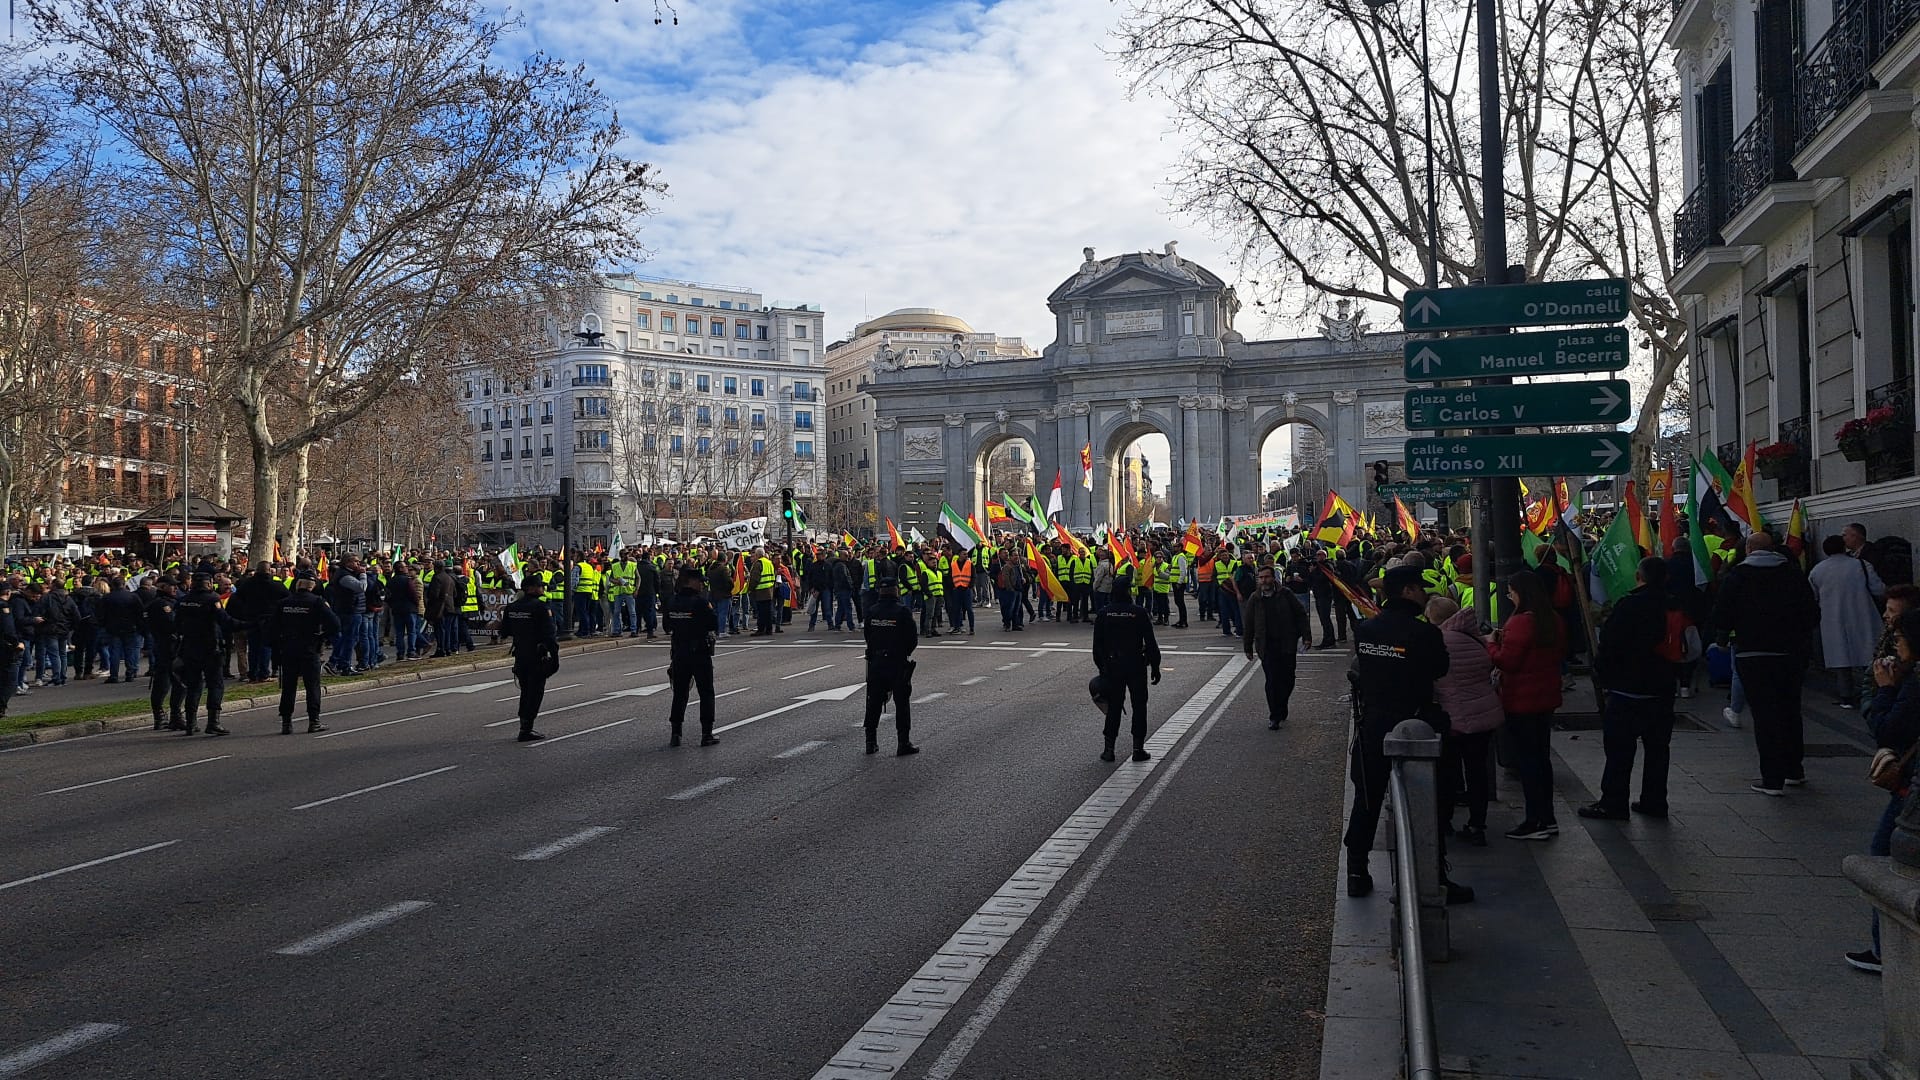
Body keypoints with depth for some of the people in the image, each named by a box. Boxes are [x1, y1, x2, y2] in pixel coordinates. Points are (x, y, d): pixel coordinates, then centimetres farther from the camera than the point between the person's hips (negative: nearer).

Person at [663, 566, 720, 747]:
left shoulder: (672, 603, 2)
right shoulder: (700, 602, -16)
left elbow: (668, 628, 10)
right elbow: (714, 625, -13)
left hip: (679, 654, 5)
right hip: (700, 653, -5)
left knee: (679, 693, 12)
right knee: (706, 693, 5)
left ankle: (675, 733, 11)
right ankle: (707, 734, 5)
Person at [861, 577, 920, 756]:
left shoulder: (871, 612, -1)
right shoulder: (903, 611, -12)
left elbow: (868, 637, 6)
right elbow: (913, 639, -9)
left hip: (875, 662, 4)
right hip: (898, 664, -4)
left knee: (874, 702, 12)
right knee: (901, 704, 4)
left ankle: (871, 742, 16)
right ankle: (903, 743, 4)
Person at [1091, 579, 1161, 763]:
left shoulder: (1103, 614, -1)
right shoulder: (1139, 612, -10)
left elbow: (1097, 646, 4)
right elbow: (1150, 643, -7)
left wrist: (1102, 668, 14)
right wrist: (1155, 667, 1)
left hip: (1112, 667, 3)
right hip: (1136, 666, -3)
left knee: (1113, 706, 9)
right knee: (1139, 706, 7)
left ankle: (1109, 749, 8)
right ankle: (1138, 749, 7)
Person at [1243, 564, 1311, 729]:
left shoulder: (1285, 595, 0)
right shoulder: (1254, 599, 3)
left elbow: (1301, 615, 3)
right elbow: (1249, 625, 9)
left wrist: (1307, 636, -4)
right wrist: (1248, 647, 11)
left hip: (1287, 646, 0)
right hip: (1267, 647, 0)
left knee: (1287, 680, 5)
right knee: (1272, 681, -4)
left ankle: (1280, 710, 27)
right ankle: (1274, 717, 4)